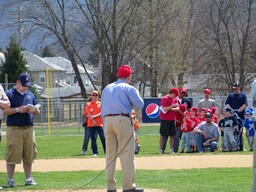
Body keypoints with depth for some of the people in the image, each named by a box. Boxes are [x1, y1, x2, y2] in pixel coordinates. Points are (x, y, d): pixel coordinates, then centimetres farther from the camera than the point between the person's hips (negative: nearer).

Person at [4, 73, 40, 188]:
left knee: (29, 155, 6)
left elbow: (37, 112, 21)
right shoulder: (9, 94, 0)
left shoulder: (30, 95, 17)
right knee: (12, 156, -6)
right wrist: (18, 109, -19)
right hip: (14, 129, -5)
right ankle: (10, 180, 0)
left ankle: (28, 179, 13)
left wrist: (34, 110, -3)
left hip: (29, 129, 5)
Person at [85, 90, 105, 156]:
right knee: (93, 139, 0)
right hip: (91, 125, 0)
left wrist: (94, 116, -15)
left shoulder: (100, 104, 9)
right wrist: (93, 121, -14)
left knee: (103, 138, -8)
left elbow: (102, 113, -4)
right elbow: (88, 114, -3)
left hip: (99, 124, 0)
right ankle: (95, 152, 4)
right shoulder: (88, 104, 7)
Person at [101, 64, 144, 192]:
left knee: (110, 154, 9)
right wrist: (136, 95, 14)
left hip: (107, 120, 6)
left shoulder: (107, 88, 19)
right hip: (122, 120, -6)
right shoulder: (128, 88, 0)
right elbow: (139, 105, -5)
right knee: (127, 153, -5)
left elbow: (102, 108, 18)